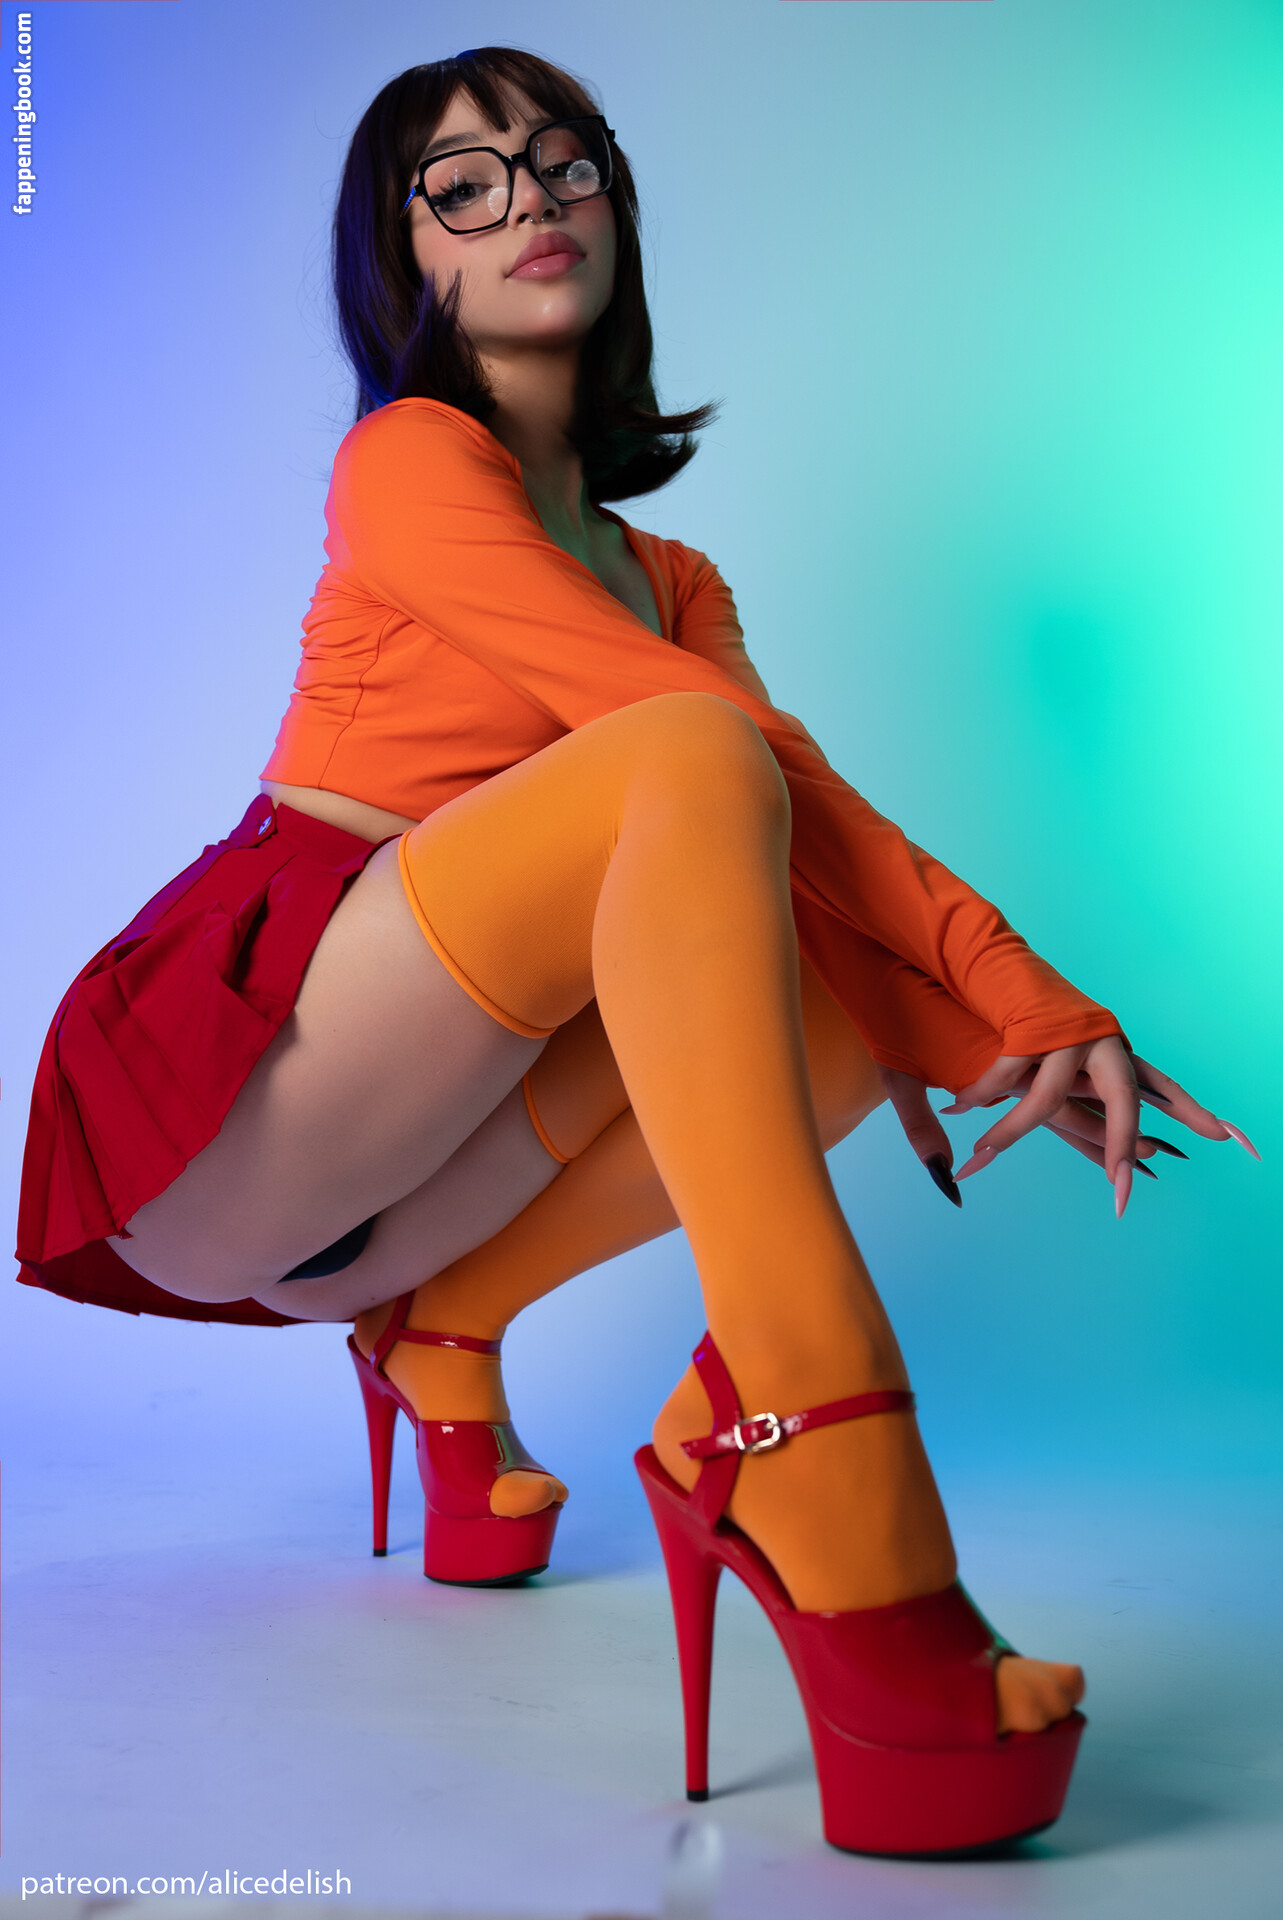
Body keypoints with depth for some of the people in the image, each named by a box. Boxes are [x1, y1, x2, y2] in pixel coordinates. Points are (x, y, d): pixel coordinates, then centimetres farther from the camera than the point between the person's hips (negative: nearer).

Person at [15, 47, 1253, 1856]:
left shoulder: (674, 584, 20)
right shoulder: (406, 457, 0)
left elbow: (818, 833, 3)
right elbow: (733, 751, -13)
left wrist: (1027, 1008, -14)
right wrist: (1016, 987, -15)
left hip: (360, 1165, 7)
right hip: (222, 1076, -6)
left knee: (845, 999, -11)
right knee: (687, 766, -27)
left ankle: (442, 1322, -1)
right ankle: (823, 1492, -42)